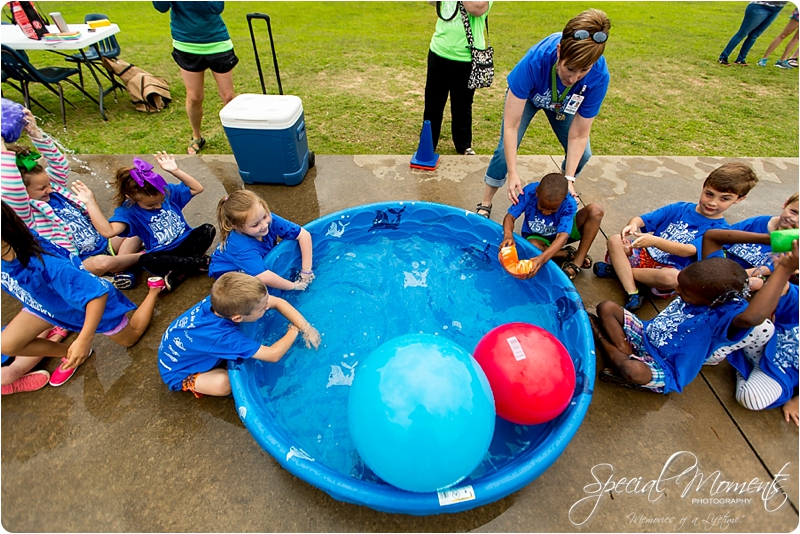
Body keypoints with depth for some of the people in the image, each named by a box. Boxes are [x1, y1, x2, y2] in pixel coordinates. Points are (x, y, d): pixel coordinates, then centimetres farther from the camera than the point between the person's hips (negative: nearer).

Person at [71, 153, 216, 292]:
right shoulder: (128, 210, -11)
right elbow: (108, 231, -27)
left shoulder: (169, 191, -2)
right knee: (145, 260, -35)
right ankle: (200, 262, -25)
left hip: (188, 243, 3)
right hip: (164, 255, -2)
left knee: (208, 229, -24)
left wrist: (175, 171, -13)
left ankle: (180, 273, -23)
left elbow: (197, 188, -2)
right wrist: (90, 203, -30)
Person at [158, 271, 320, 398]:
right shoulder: (221, 336, -43)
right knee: (224, 383, -27)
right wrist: (294, 331, -21)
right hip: (179, 371, -6)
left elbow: (278, 302, -18)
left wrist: (306, 327, -24)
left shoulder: (224, 299, -27)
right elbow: (273, 355, -36)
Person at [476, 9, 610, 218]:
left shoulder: (598, 76, -36)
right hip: (527, 95, -2)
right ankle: (485, 206, -1)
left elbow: (578, 134, -25)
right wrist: (513, 174, -41)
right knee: (506, 149, -18)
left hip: (564, 103, 3)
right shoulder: (534, 61, -43)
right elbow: (510, 126, -40)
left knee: (582, 154, -3)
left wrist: (568, 178, -30)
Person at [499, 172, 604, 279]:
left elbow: (563, 236, -39)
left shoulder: (569, 204, -29)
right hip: (536, 236, 0)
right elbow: (510, 216, -25)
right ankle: (569, 254, -11)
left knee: (595, 210, -24)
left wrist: (542, 258, -57)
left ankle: (577, 262, -23)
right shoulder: (529, 192, -27)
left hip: (563, 232, 1)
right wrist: (508, 235, -48)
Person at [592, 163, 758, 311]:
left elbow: (687, 251, -23)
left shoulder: (719, 230, -6)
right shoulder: (680, 208, 5)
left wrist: (654, 241, -41)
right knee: (615, 240, -22)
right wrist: (632, 225, -29)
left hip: (668, 269, -4)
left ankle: (619, 269, -16)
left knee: (672, 277, -40)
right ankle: (632, 294, -25)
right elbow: (642, 219, -1)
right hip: (645, 255, 4)